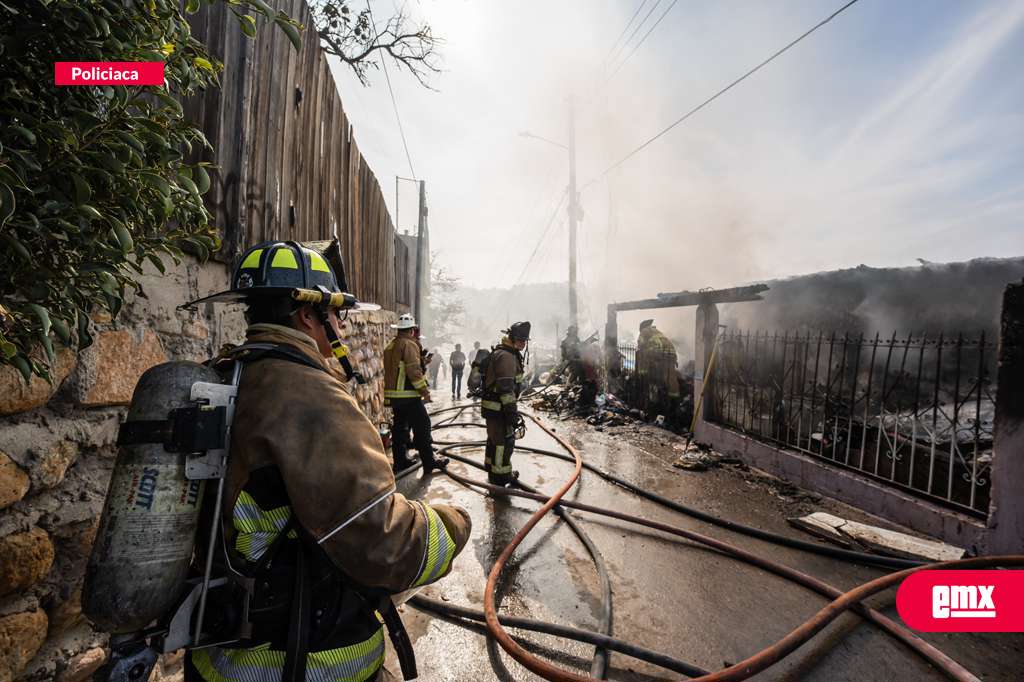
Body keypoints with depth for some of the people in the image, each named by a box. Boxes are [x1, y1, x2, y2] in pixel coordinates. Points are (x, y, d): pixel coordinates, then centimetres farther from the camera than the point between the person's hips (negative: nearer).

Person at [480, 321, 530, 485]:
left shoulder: (510, 354, 15)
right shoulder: (506, 356, -21)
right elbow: (506, 387, -27)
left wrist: (510, 407, 32)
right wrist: (512, 410, -27)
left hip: (493, 405, 11)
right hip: (498, 407, -11)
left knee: (494, 436, 24)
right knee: (505, 440, -2)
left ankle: (491, 465, 40)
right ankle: (501, 475, 9)